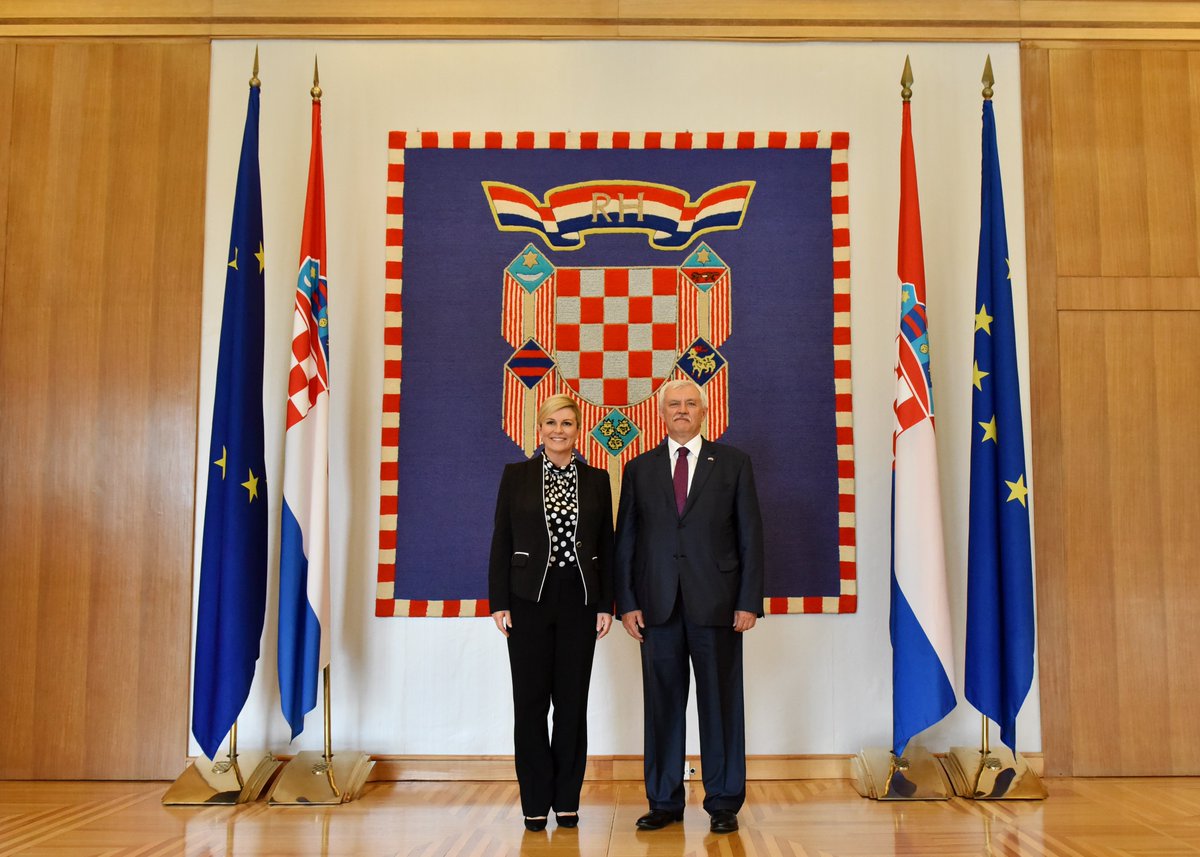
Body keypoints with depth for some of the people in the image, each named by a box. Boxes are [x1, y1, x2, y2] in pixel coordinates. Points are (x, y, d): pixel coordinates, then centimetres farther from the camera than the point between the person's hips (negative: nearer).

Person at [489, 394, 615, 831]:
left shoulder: (597, 480, 7)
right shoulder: (516, 475, 3)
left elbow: (606, 546, 7)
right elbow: (501, 542, 2)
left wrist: (606, 605, 1)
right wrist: (499, 602, -5)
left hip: (579, 601, 1)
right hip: (529, 599, -1)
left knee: (572, 703, 5)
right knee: (531, 703, 3)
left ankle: (567, 800, 17)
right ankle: (536, 801, 14)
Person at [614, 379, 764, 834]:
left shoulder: (733, 462, 6)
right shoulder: (639, 469, 10)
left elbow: (750, 535, 2)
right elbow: (625, 540, 9)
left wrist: (749, 601, -5)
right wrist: (626, 603, 0)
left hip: (716, 604, -1)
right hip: (658, 606, 2)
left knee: (720, 704, 5)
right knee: (662, 705, 7)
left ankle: (723, 803, 17)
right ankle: (664, 802, 19)